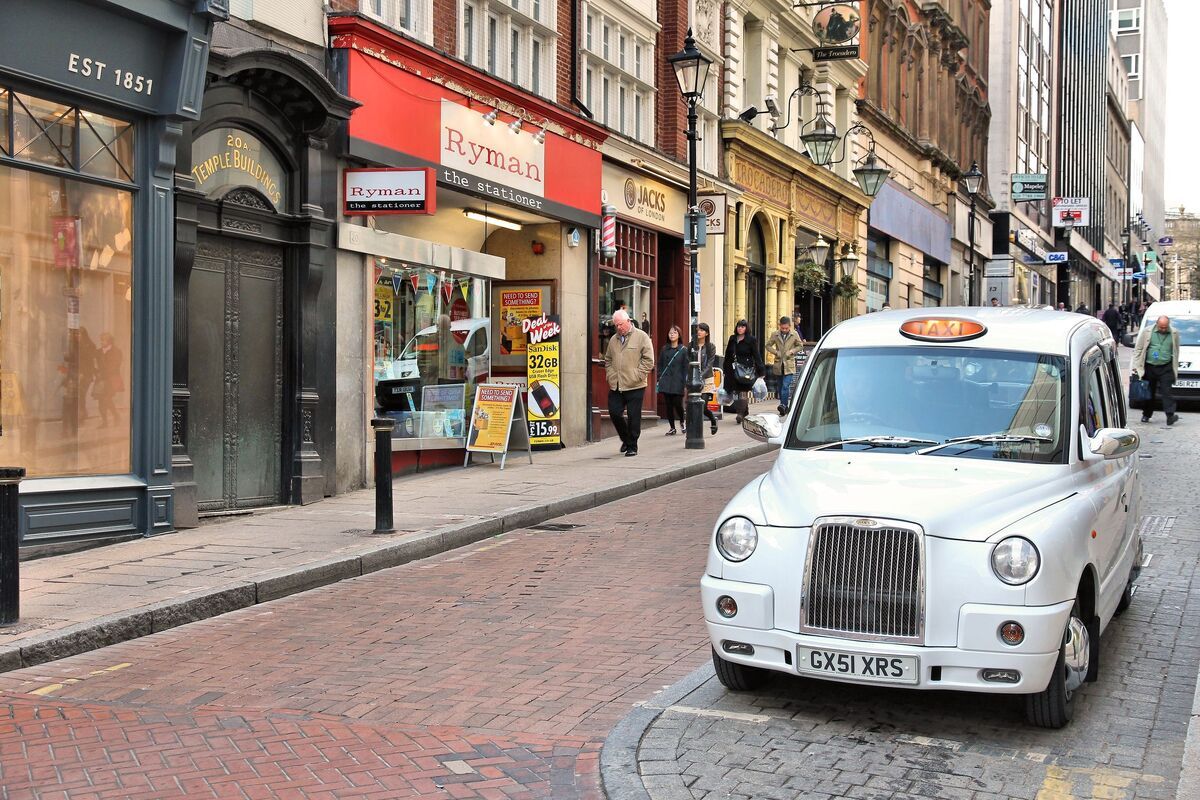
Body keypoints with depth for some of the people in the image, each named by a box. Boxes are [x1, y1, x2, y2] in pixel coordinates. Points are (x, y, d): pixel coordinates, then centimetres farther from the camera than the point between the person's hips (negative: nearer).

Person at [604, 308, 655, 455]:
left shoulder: (641, 337, -3)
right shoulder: (613, 340, 14)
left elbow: (648, 360, -6)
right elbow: (608, 360, 23)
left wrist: (636, 376, -11)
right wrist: (610, 375, 8)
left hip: (634, 387, -5)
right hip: (615, 386, 5)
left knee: (633, 417, -1)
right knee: (614, 413, 4)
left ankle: (632, 446, 10)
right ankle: (626, 439, 27)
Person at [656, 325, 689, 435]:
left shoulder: (683, 350, 0)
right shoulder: (664, 349, 8)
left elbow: (686, 368, -1)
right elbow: (660, 365, 10)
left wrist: (686, 383, -7)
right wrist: (659, 380, 4)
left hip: (677, 382, -3)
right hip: (665, 382, 3)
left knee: (677, 404, -5)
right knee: (668, 405, 3)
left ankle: (682, 421, 25)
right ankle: (672, 428, 13)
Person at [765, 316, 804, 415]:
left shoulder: (794, 334, -1)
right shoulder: (775, 335, 1)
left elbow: (800, 346, 9)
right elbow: (768, 345, 9)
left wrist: (792, 351, -9)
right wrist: (775, 352, -8)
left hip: (789, 365, -3)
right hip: (779, 364, 3)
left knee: (786, 386, -18)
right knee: (780, 387, 10)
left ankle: (783, 405, -22)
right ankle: (784, 407, 20)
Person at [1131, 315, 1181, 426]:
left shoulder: (1174, 333, 3)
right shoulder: (1147, 331, 0)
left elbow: (1176, 352, 10)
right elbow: (1138, 349, 5)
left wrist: (1175, 369, 9)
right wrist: (1135, 366, 1)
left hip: (1166, 368, -1)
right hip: (1149, 367, 1)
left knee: (1167, 392, -9)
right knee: (1149, 392, 9)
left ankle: (1170, 415, -13)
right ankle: (1146, 415, 22)